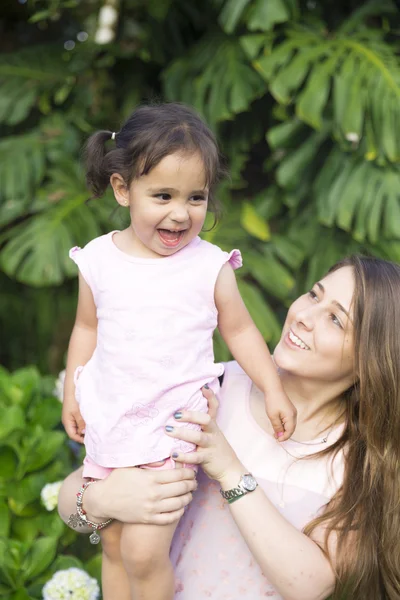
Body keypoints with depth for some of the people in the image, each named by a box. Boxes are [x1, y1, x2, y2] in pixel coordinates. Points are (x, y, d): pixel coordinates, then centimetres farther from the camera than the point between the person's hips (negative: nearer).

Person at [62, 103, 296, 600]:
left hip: (173, 426, -3)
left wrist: (273, 390, -2)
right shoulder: (99, 259, -3)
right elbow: (87, 329, 9)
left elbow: (239, 330, 2)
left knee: (146, 551, -14)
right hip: (108, 419, 4)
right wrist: (71, 393, 8)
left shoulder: (210, 266, -9)